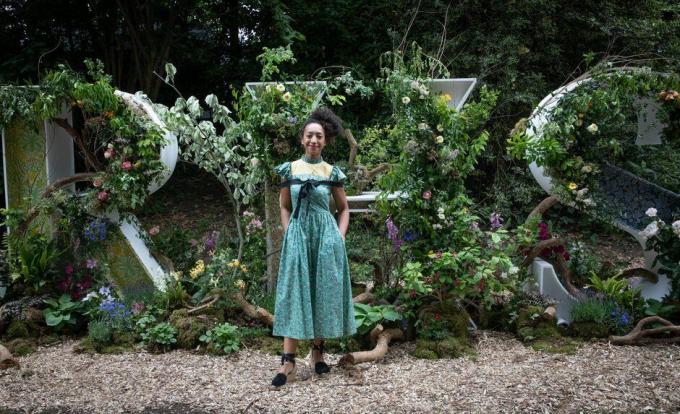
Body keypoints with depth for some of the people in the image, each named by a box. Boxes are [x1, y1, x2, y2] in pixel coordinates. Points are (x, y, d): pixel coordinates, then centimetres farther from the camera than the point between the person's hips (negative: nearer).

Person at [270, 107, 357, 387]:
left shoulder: (332, 172, 3)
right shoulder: (289, 169, 4)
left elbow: (344, 209, 11)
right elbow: (285, 208, 11)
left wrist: (339, 237, 0)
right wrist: (288, 234, 1)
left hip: (326, 237, 0)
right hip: (297, 236, 0)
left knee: (324, 292, 5)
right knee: (294, 293, -3)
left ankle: (318, 349, 22)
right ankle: (288, 361, -4)